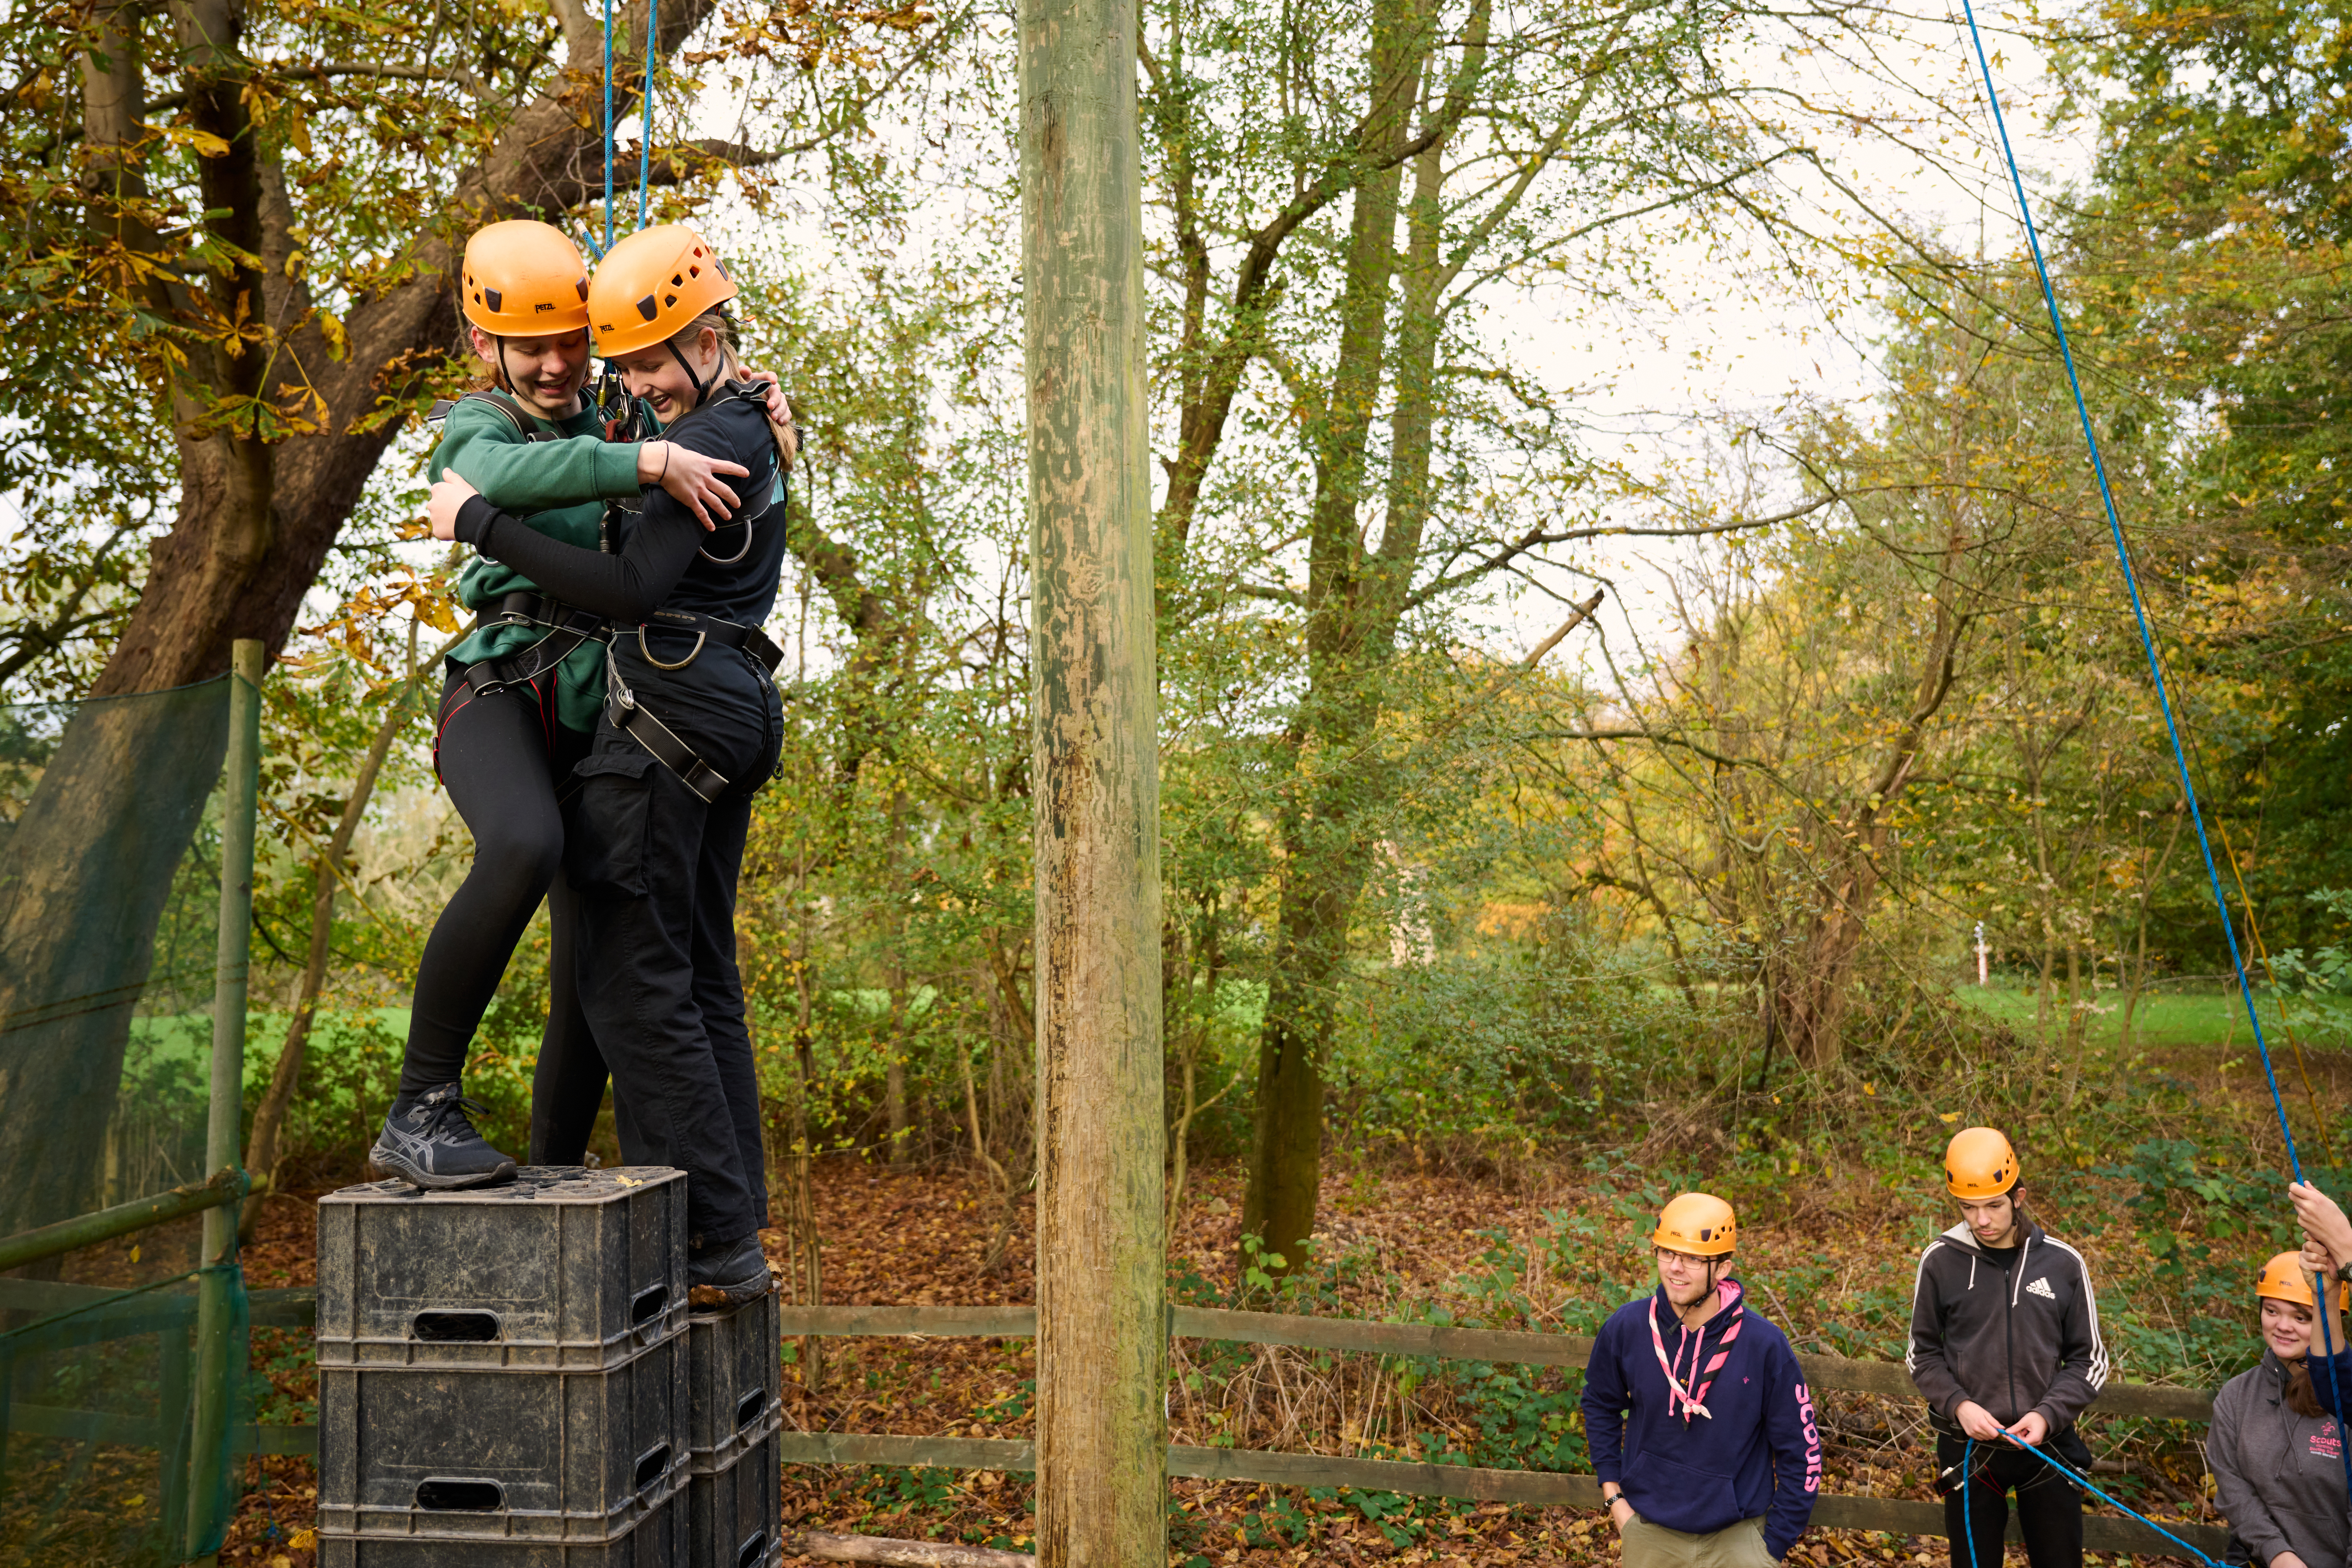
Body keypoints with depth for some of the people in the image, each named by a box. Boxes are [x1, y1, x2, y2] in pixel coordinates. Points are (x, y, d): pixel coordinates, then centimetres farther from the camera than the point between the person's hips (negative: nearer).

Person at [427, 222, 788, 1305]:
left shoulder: (714, 438, -11)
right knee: (700, 977, 10)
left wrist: (479, 523, -13)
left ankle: (712, 1241, -7)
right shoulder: (744, 425, 21)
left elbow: (631, 590, -20)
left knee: (633, 978, -9)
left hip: (671, 713, -10)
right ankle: (734, 1231, 14)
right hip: (732, 712, 10)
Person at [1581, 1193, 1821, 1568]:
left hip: (1736, 1536, -2)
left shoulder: (1765, 1346, -16)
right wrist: (1614, 1496, 4)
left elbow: (1800, 1453, -7)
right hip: (1649, 1532, 2)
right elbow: (1601, 1406, 7)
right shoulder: (1625, 1329, -11)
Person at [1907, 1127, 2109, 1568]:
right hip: (1969, 1449, 0)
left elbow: (2089, 1359, 3)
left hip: (2047, 1445, 1)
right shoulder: (1941, 1260, -5)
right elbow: (1923, 1353, 4)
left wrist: (2048, 1414, -12)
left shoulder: (2063, 1263, -3)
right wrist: (1957, 1405, -13)